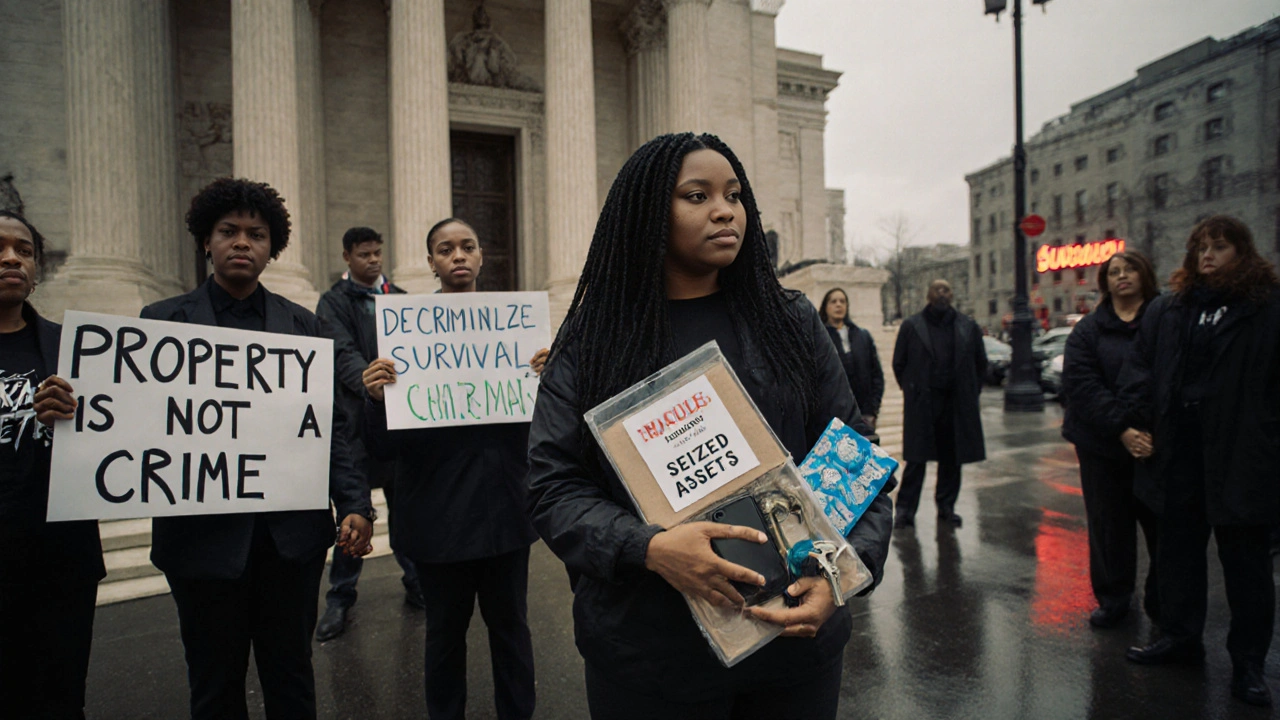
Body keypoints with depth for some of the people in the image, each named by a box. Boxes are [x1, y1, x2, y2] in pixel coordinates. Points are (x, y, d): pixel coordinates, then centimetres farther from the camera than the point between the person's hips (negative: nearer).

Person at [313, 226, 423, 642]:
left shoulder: (399, 299, 15)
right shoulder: (334, 302, 2)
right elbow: (344, 355, -12)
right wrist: (369, 381, -31)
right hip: (357, 419, -3)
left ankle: (416, 583, 22)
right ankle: (340, 597, 15)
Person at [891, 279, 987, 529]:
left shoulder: (968, 327, 9)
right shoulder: (911, 326, 3)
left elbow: (981, 363, 17)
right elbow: (899, 363, 7)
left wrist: (970, 392, 11)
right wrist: (912, 390, 4)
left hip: (956, 404, 3)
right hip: (921, 404, -3)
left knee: (952, 457, 9)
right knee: (917, 458, -3)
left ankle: (946, 506, 21)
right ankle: (905, 509, 5)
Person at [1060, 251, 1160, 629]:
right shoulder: (1089, 329, 5)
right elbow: (1081, 384, -7)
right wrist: (1121, 427, -18)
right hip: (1103, 445, 1)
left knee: (1163, 524, 6)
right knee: (1109, 526, 9)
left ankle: (1162, 600, 25)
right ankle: (1112, 600, 24)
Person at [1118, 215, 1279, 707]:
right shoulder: (1167, 308, 8)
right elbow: (1138, 367, 8)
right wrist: (1137, 422, -3)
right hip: (1178, 454, 4)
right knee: (1178, 548, 15)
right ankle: (1181, 636, 31)